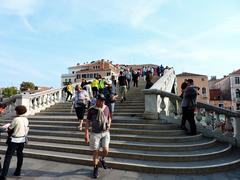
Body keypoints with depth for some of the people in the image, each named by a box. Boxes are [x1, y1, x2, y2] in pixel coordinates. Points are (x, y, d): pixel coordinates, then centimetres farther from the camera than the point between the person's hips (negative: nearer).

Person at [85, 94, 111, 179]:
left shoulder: (106, 108, 1)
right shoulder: (91, 110, -8)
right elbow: (88, 122, -4)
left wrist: (109, 125, 4)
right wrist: (86, 134, -9)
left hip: (105, 133, 2)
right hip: (95, 134, -2)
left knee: (106, 151, -8)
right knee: (95, 152, 5)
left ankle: (102, 159, 28)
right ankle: (95, 168, 29)